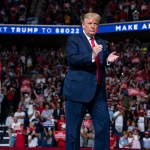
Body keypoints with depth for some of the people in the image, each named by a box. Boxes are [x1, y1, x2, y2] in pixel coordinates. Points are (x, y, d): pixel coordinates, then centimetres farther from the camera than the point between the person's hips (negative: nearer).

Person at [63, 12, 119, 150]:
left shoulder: (102, 43, 18)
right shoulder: (74, 39, 0)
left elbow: (101, 65, 17)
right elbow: (71, 60, -15)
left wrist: (108, 60, -5)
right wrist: (91, 56, -27)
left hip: (98, 90, 6)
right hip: (78, 90, -6)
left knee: (104, 124, 5)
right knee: (74, 128, 0)